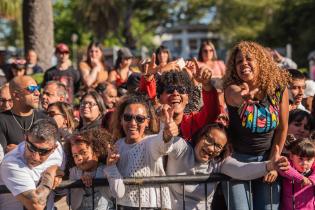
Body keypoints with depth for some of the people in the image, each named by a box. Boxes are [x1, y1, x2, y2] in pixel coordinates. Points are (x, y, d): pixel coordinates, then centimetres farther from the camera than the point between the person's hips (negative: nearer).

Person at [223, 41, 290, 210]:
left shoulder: (279, 89, -7)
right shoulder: (232, 90, -15)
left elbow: (282, 128, 1)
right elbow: (235, 96, -40)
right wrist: (242, 97, -65)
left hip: (267, 159, 2)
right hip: (238, 159, -2)